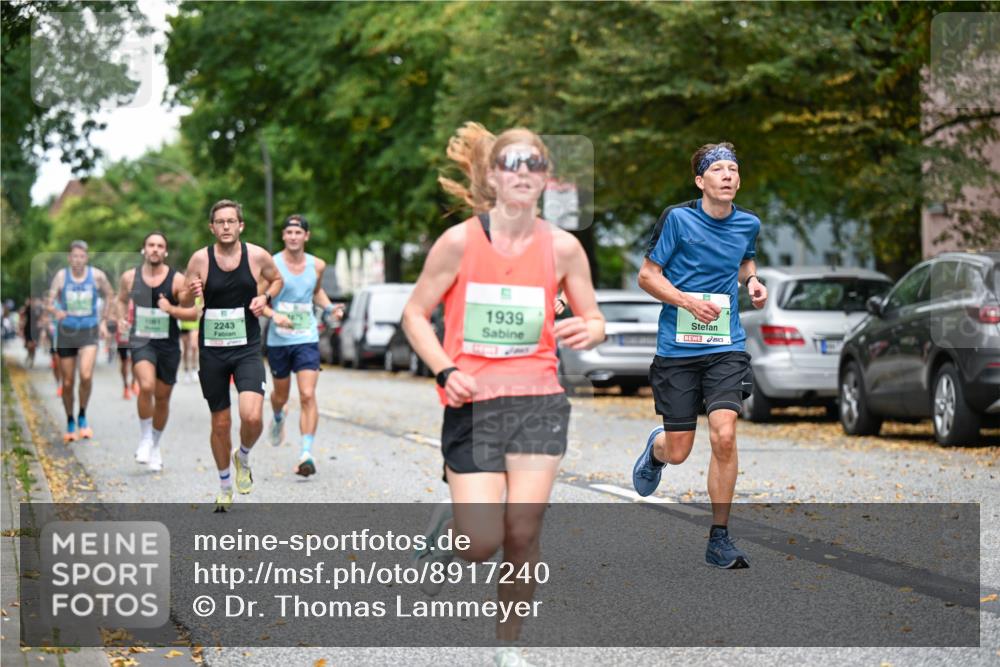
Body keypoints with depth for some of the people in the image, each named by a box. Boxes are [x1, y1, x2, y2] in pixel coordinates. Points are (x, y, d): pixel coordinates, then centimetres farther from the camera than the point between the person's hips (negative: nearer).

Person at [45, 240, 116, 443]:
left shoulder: (97, 276, -3)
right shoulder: (61, 276, -4)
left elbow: (109, 296, 15)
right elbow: (49, 303, -7)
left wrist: (103, 321, 11)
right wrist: (56, 312, -29)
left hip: (89, 332, -1)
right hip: (66, 332, 1)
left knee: (86, 376, -21)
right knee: (68, 383, 4)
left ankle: (82, 417, 0)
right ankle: (70, 423, 24)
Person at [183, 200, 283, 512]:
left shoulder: (258, 256, -5)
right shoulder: (200, 259, -6)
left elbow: (277, 280, 16)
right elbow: (184, 305, 1)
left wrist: (265, 297, -5)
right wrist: (191, 294, -22)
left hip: (247, 349, 0)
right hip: (212, 350, 1)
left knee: (252, 416, -20)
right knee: (220, 423, 9)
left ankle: (243, 457, 14)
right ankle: (225, 486, 30)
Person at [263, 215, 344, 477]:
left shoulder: (317, 265, 3)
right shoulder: (271, 265, -8)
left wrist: (329, 308, 6)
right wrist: (274, 315, -21)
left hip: (307, 339, 1)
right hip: (278, 340, 0)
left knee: (308, 396, -14)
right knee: (281, 394, 17)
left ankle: (306, 454, -16)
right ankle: (278, 419, 54)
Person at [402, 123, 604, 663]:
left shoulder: (562, 247, 0)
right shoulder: (460, 241, -6)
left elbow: (595, 322, 10)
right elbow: (415, 314, 2)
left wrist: (586, 332, -15)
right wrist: (446, 372, -13)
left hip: (538, 402, 2)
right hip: (472, 404, -2)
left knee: (522, 532, -5)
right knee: (483, 543, -10)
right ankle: (446, 527, 28)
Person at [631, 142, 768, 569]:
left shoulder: (749, 224, 5)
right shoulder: (677, 218, -7)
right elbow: (647, 276, -3)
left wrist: (752, 281, 5)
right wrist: (690, 301, -17)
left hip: (727, 347, 2)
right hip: (677, 348, -2)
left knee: (724, 436, -16)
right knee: (678, 452, 2)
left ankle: (719, 540, -4)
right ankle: (655, 448, 43)